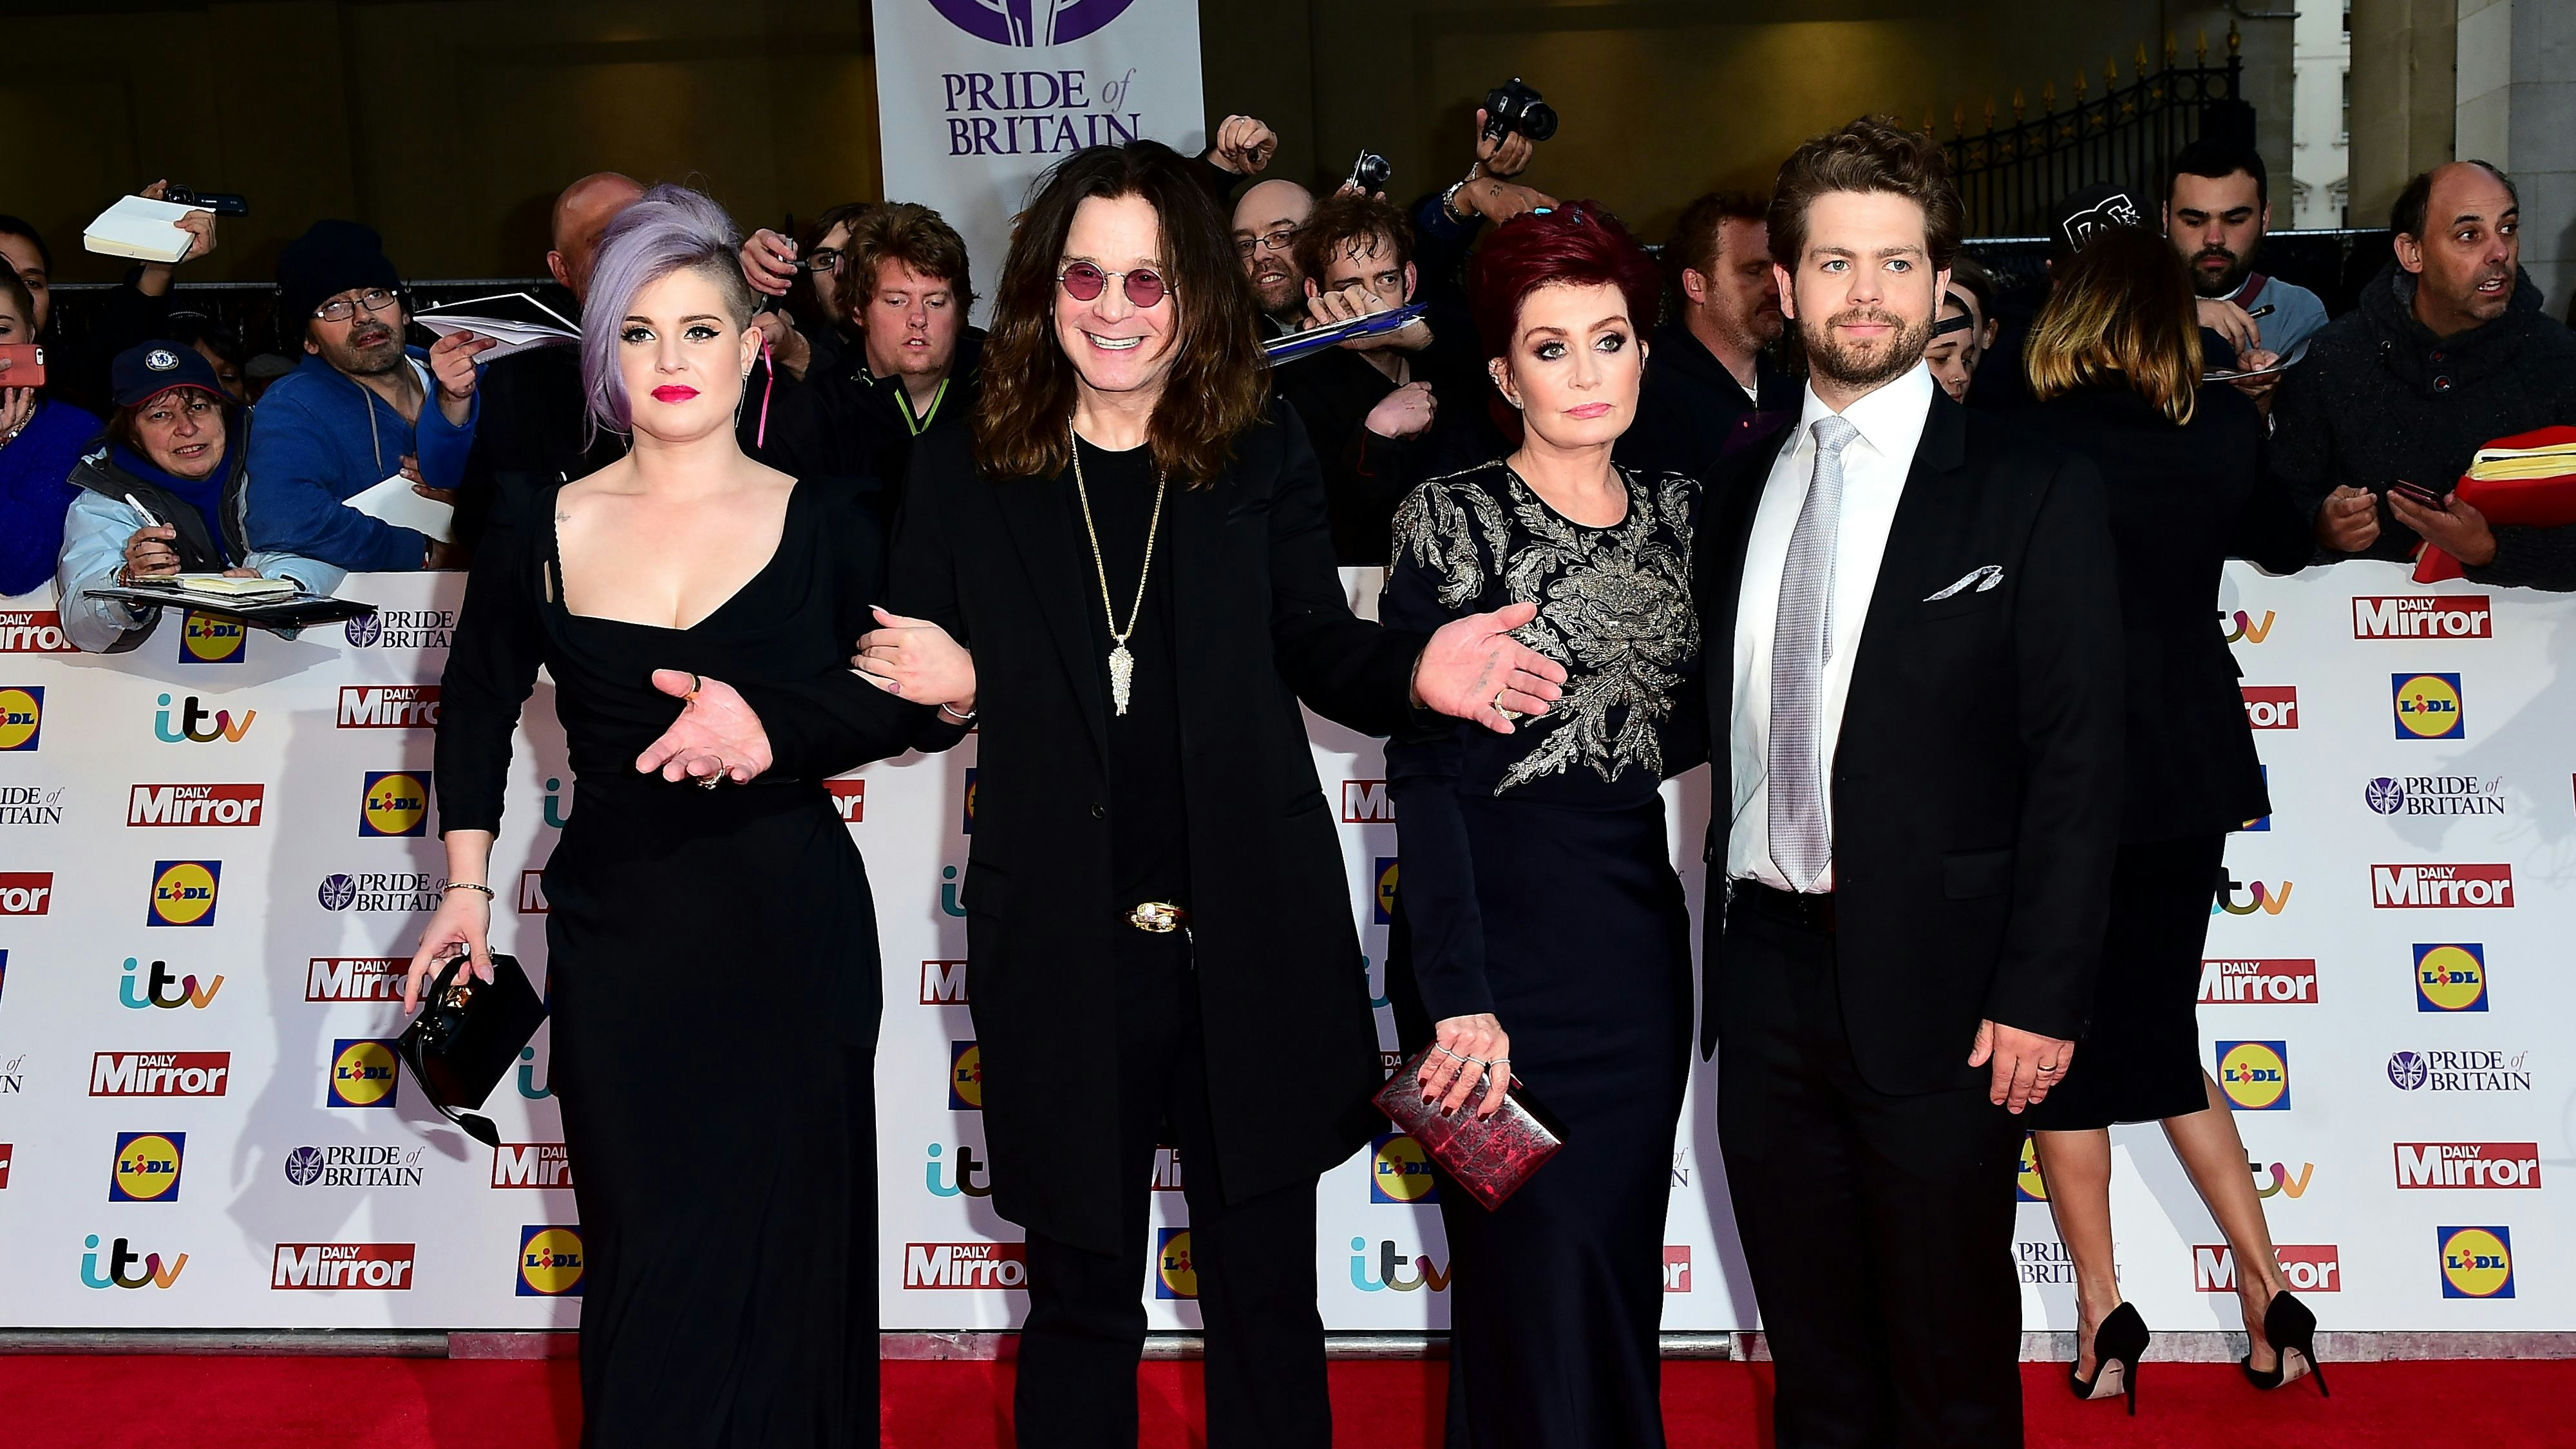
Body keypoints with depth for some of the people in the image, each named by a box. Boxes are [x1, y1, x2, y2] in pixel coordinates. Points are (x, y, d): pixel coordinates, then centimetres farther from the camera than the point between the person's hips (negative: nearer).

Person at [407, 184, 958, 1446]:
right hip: (617, 937, 1)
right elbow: (476, 701, 16)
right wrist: (467, 886, 12)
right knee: (648, 1267, 5)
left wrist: (774, 734, -15)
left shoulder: (822, 528, -1)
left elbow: (904, 701, 2)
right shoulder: (541, 535, 2)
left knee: (778, 1258, 6)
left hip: (791, 933, -1)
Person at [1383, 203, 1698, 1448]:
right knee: (1533, 1281, 0)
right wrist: (1457, 997, -19)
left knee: (1619, 1272, 12)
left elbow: (1686, 727, 11)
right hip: (1497, 936, -5)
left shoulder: (1682, 514, 10)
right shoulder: (1452, 520, -5)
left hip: (1639, 936, 5)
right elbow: (1422, 771, -11)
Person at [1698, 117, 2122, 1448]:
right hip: (1765, 976, 4)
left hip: (1936, 990, -4)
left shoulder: (2033, 493, -5)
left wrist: (2040, 997, -13)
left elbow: (2078, 763, -8)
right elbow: (1729, 721, 10)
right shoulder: (1742, 481, 9)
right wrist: (1724, 925, 4)